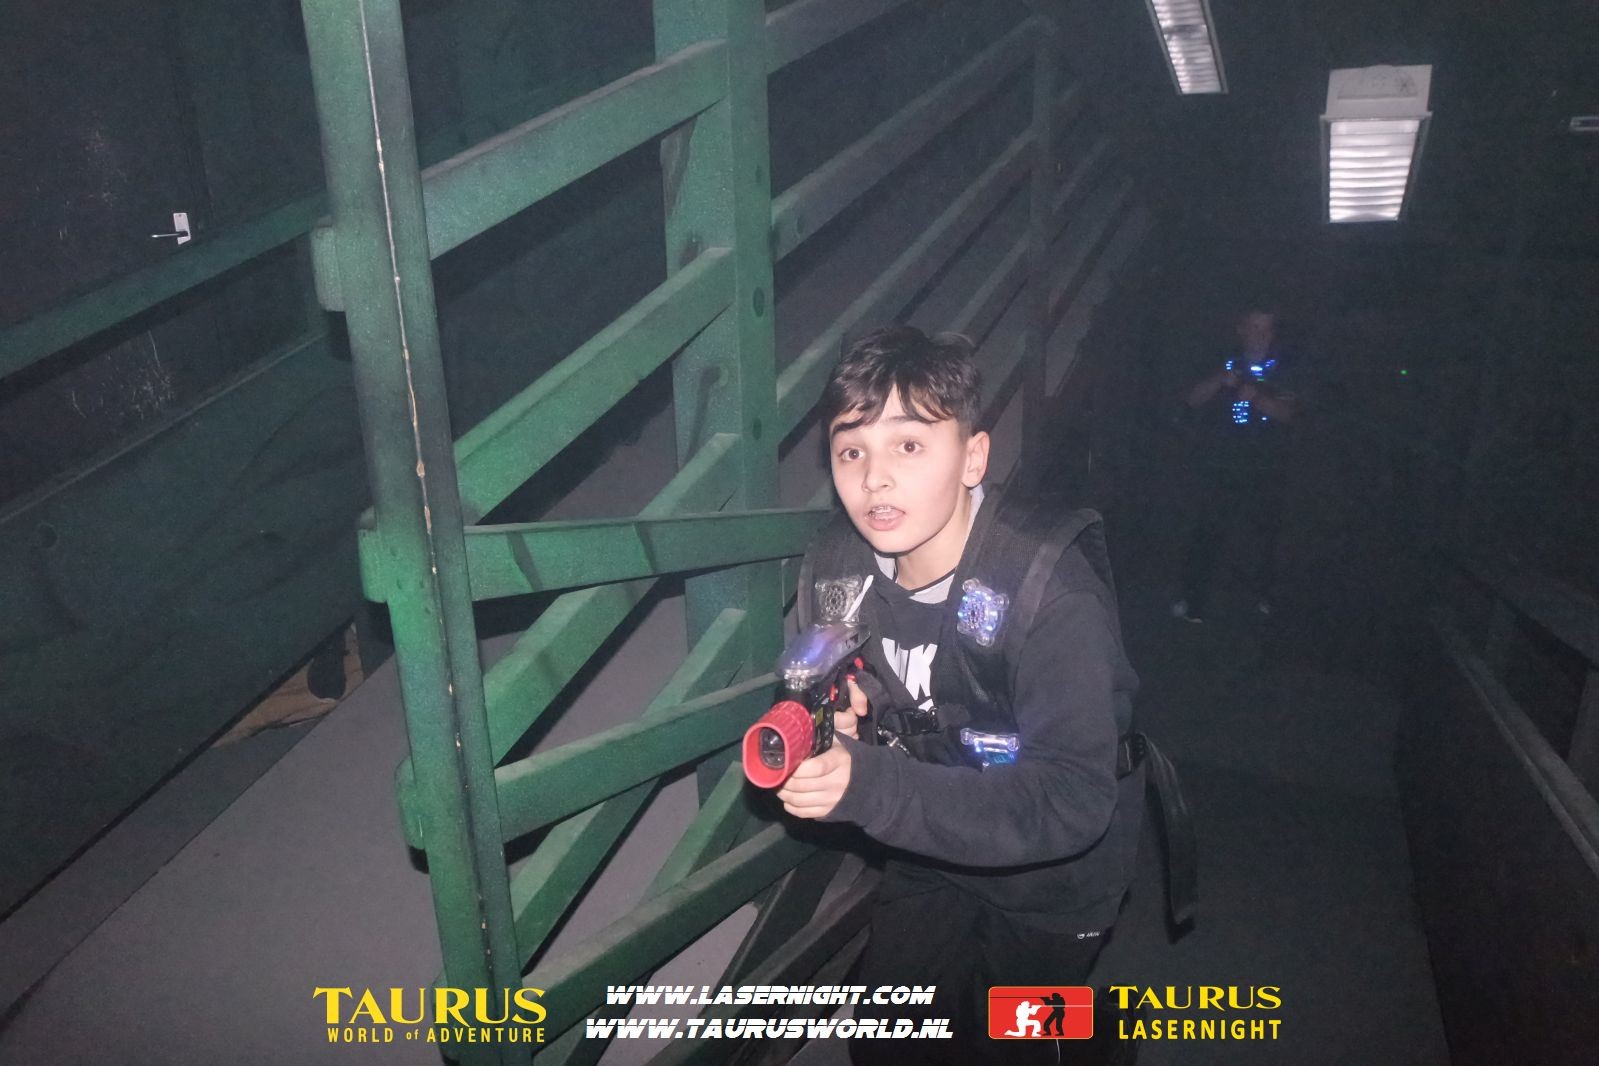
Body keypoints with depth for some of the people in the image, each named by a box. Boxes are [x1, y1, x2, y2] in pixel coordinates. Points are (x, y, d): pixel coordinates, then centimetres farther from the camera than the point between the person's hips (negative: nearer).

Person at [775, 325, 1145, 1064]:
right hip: (930, 855, 5)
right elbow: (830, 704, -2)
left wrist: (871, 787, -48)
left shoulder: (1050, 586, -33)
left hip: (1051, 874, -4)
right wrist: (824, 731, -27)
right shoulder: (836, 566, -15)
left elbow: (1074, 799, -38)